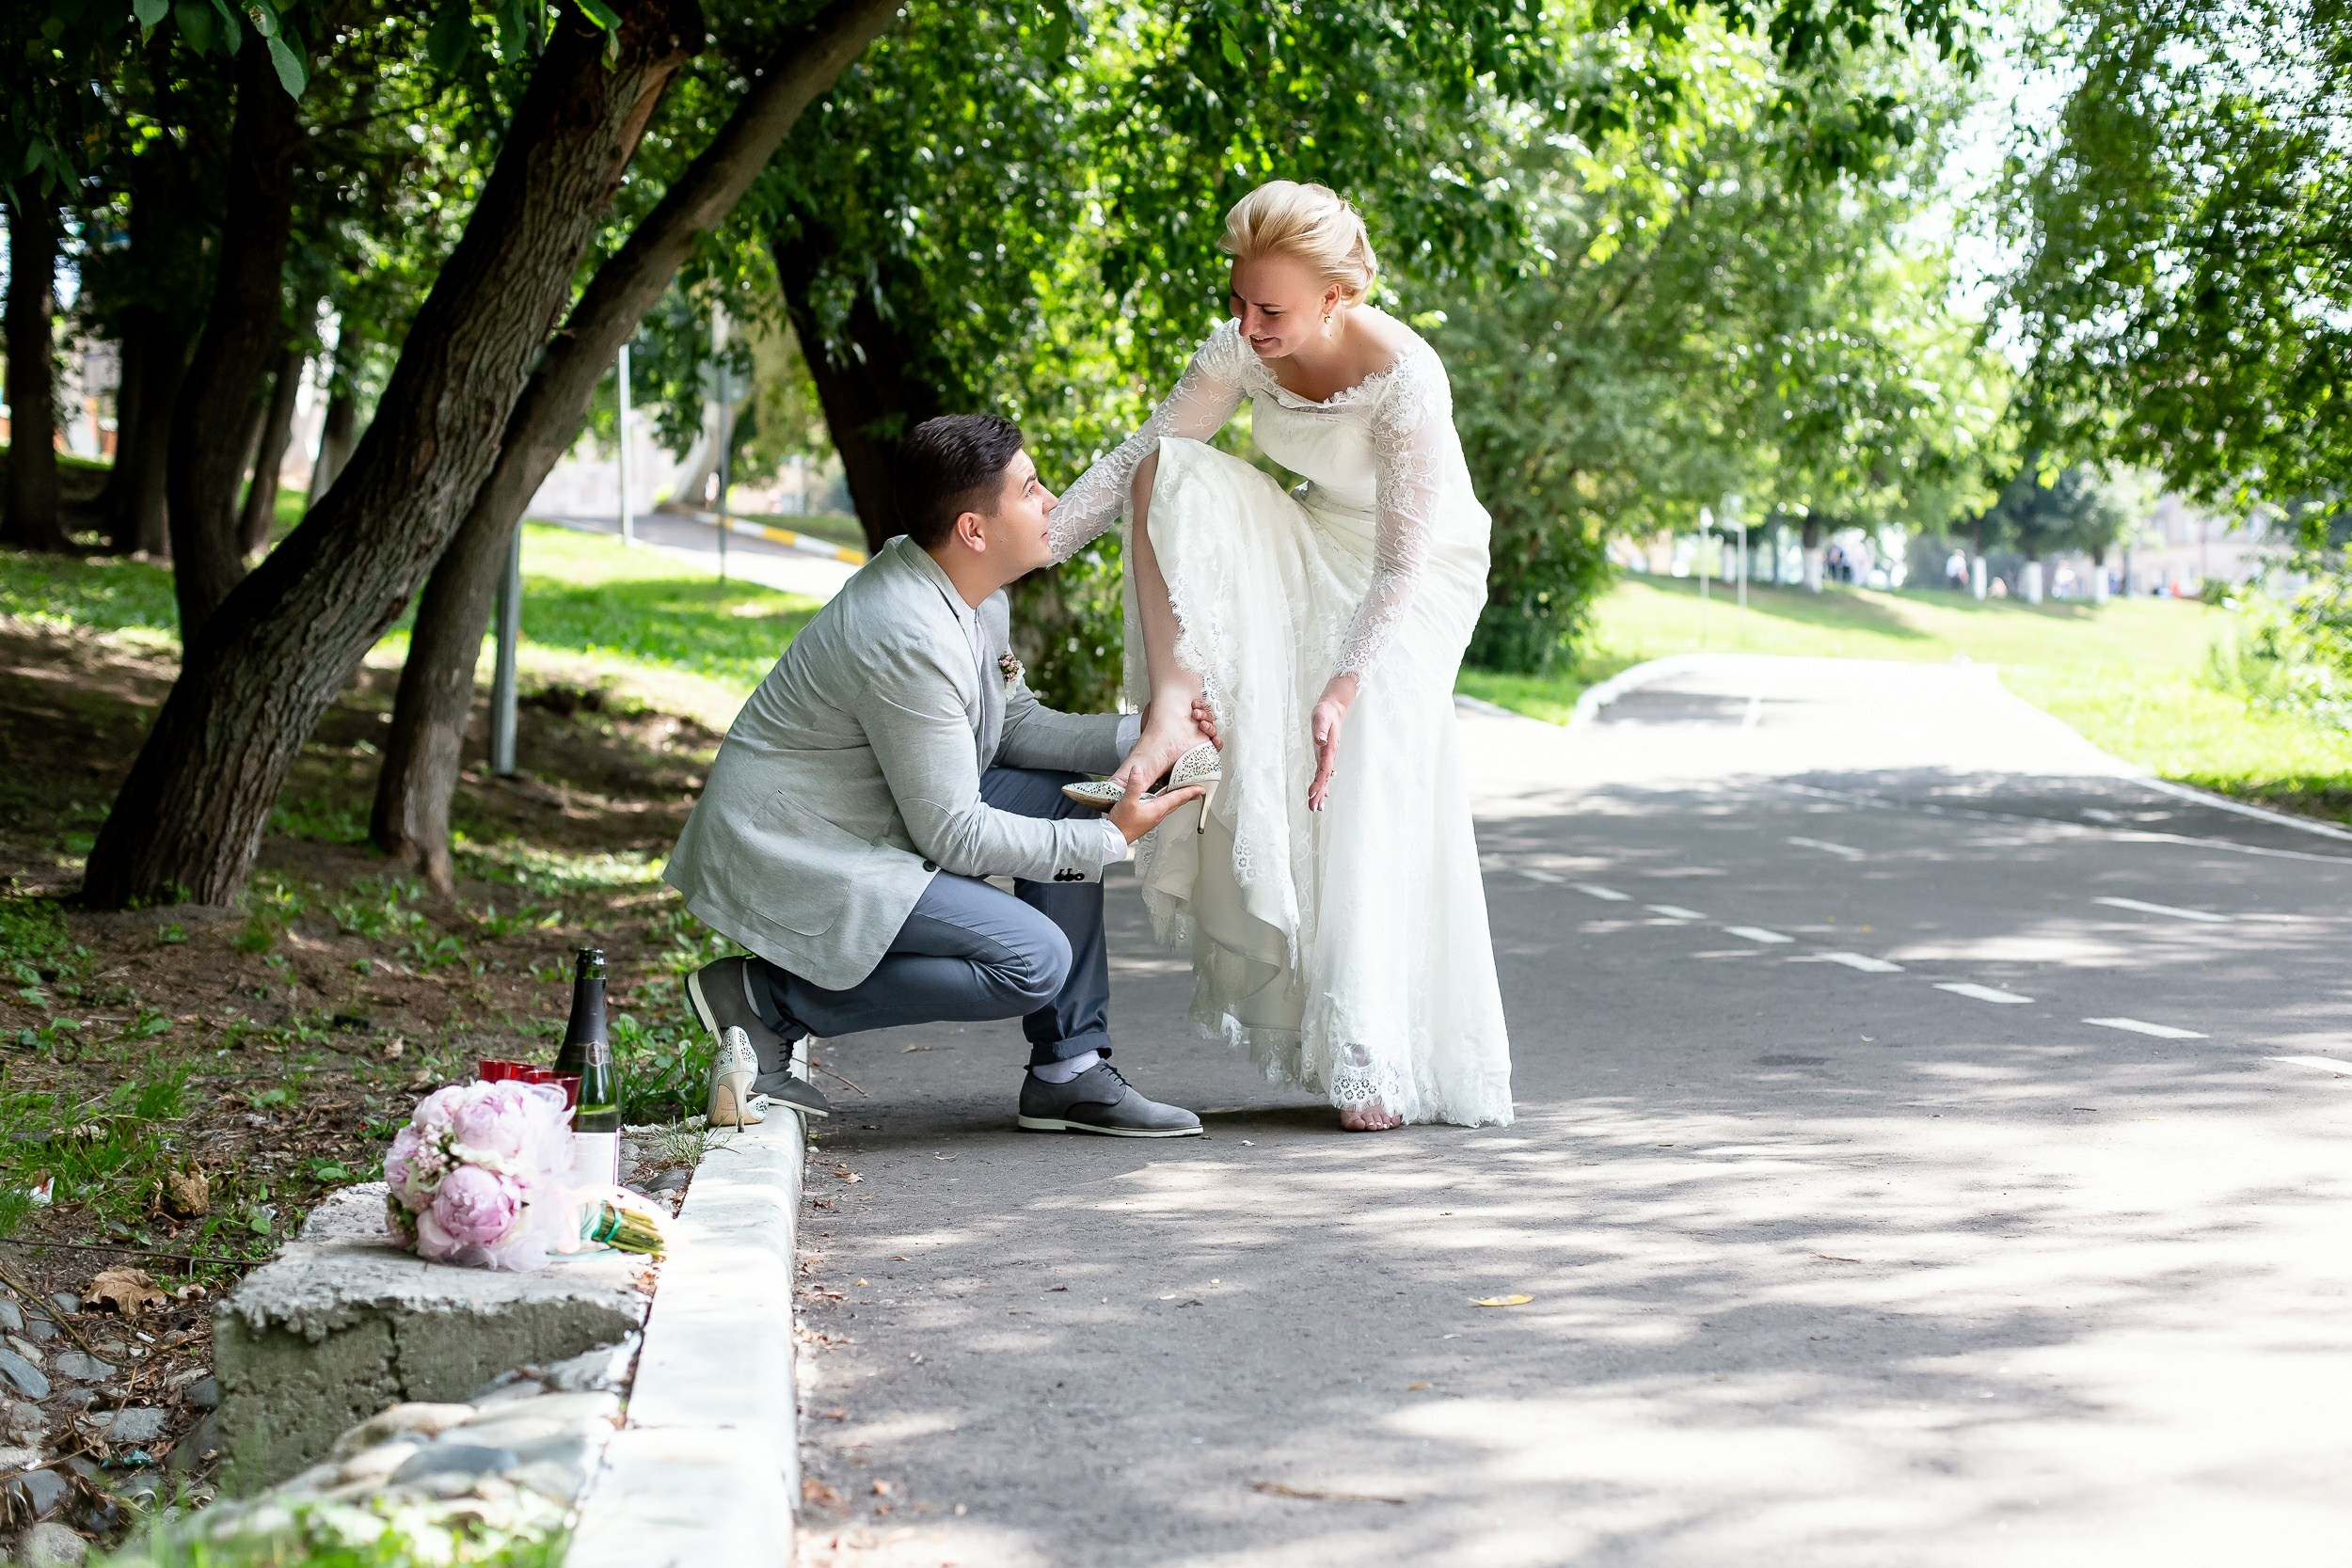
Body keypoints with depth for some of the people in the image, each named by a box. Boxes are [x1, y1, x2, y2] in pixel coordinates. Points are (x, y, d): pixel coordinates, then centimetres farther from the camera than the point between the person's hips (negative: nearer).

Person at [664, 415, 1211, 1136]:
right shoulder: (911, 638, -27)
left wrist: (1139, 735, 0)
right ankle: (767, 999, -9)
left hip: (868, 824, 11)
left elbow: (1015, 724, 15)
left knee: (1068, 798, 7)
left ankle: (1069, 1073, 9)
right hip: (792, 863, -11)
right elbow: (954, 835, -22)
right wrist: (1108, 841, -16)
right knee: (1034, 960, -20)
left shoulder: (974, 591, 3)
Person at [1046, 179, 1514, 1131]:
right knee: (1174, 473, -20)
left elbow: (1402, 564, -28)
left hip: (1417, 575, -5)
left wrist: (1346, 688, -35)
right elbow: (1136, 456, -11)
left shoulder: (1406, 381, -31)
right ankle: (1171, 716, -25)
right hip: (1312, 545, 5)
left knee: (1369, 785, -19)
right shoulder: (1243, 349, -15)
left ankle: (1376, 1062, -14)